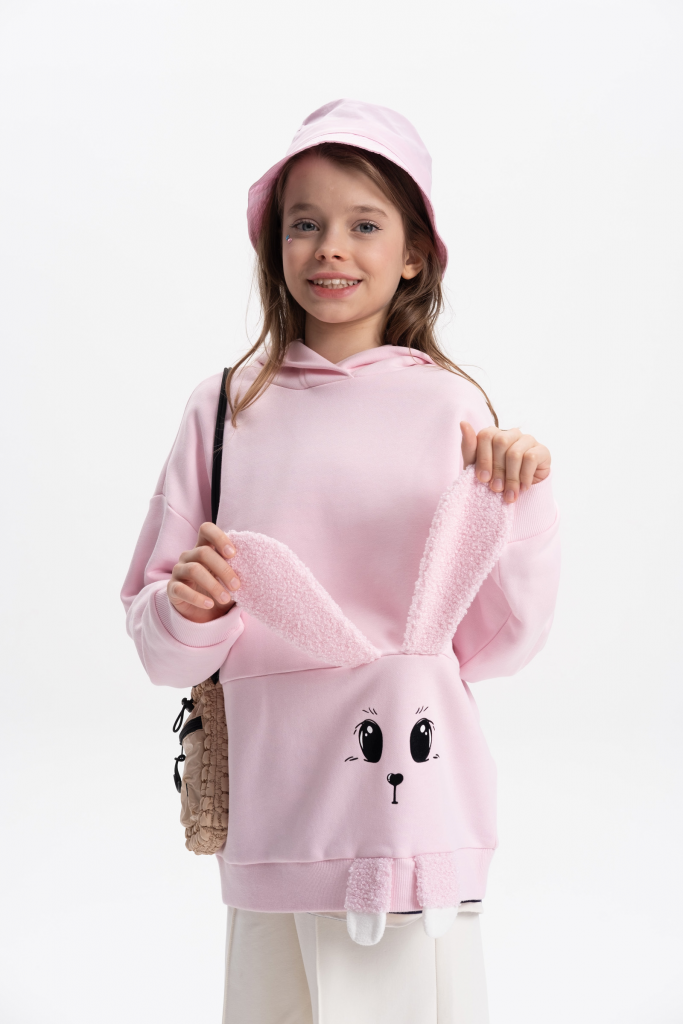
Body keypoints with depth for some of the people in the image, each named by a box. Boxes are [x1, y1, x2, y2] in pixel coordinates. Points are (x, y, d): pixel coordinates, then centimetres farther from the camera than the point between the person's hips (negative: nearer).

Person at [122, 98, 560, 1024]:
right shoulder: (224, 409, 3)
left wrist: (522, 509, -12)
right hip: (273, 812, 1)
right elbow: (161, 648, 5)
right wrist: (190, 611, -16)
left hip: (416, 806, -1)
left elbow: (497, 644, 2)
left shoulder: (450, 408, 0)